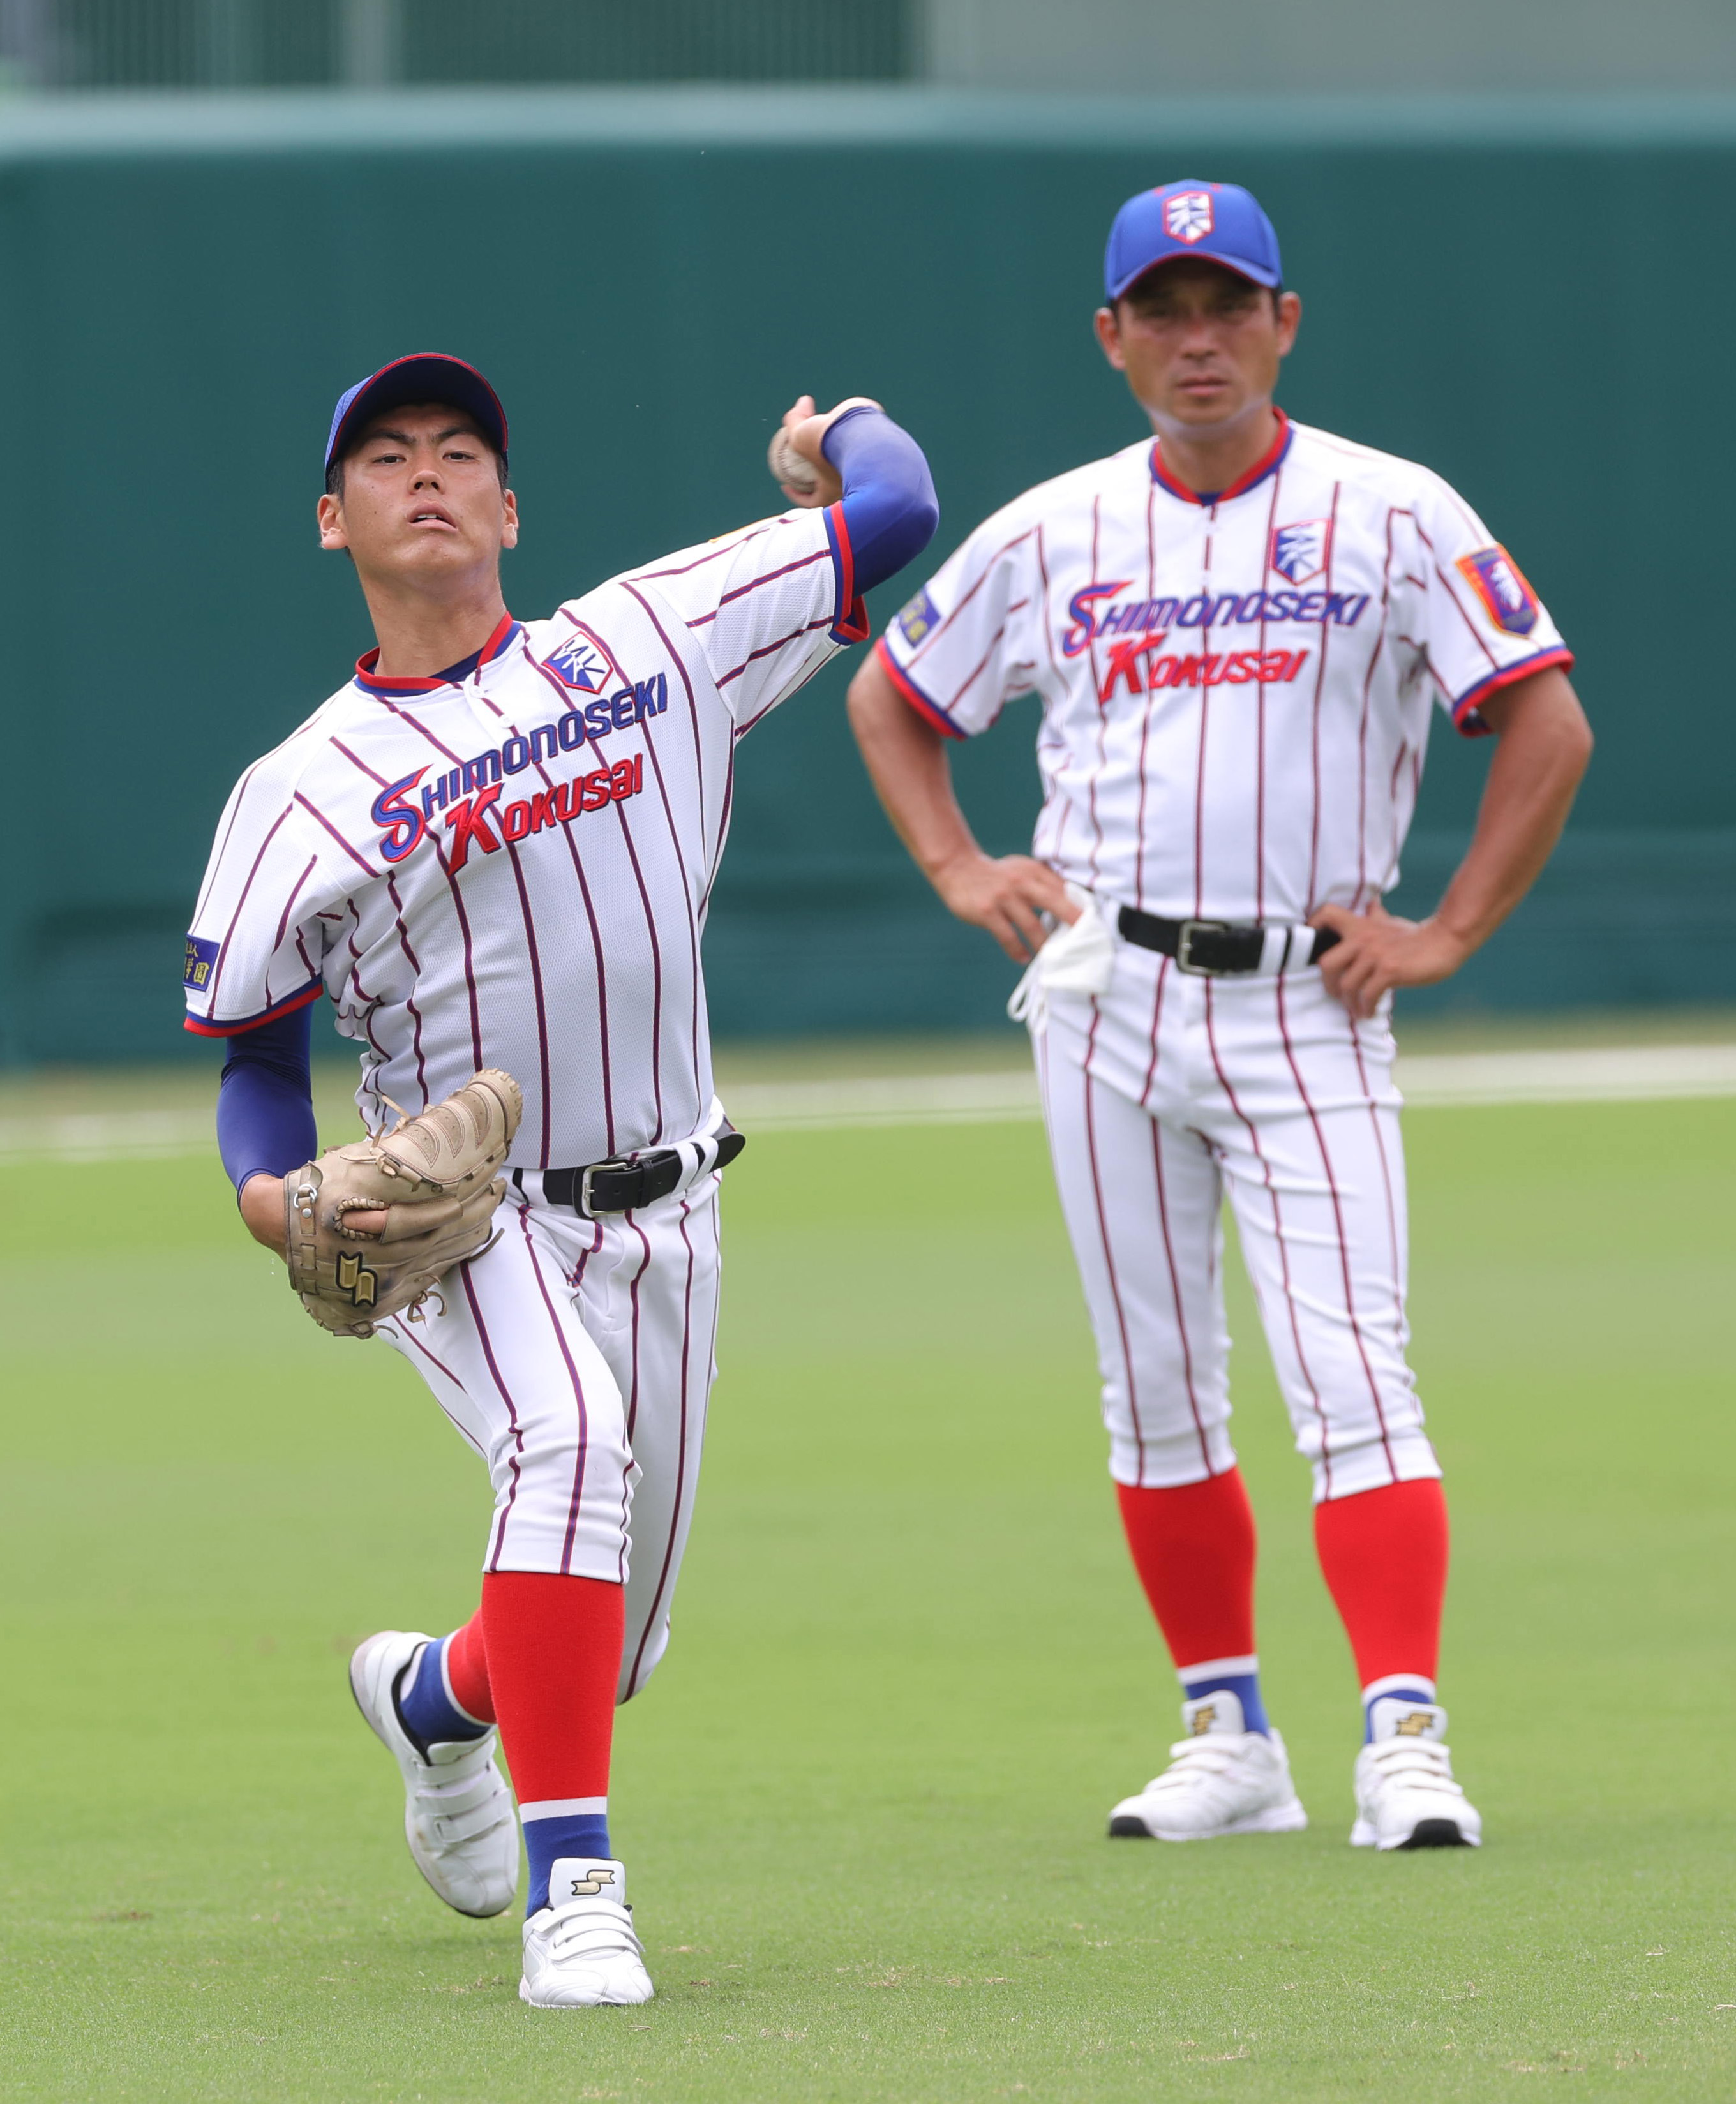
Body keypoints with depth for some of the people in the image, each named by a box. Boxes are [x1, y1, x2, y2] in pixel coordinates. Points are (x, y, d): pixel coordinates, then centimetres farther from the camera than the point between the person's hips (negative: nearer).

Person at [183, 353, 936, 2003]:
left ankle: (433, 1692, 48)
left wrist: (839, 430, 26)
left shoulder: (649, 637, 1)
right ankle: (570, 1884, -33)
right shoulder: (302, 793, -4)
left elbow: (892, 509, 5)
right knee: (567, 1438, -34)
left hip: (659, 1219, 4)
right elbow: (254, 1045, 2)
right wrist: (268, 1189, -17)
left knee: (606, 1647, 11)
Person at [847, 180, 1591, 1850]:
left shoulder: (1392, 517, -1)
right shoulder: (1051, 538, 8)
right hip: (1106, 999, 3)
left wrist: (1450, 932, -8)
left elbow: (1547, 726, -3)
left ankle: (1404, 1739, -19)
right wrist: (957, 871, 7)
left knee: (1353, 1379, -13)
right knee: (1155, 1392, 6)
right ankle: (1228, 1737, 15)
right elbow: (888, 698, 21)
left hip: (1308, 1006, -3)